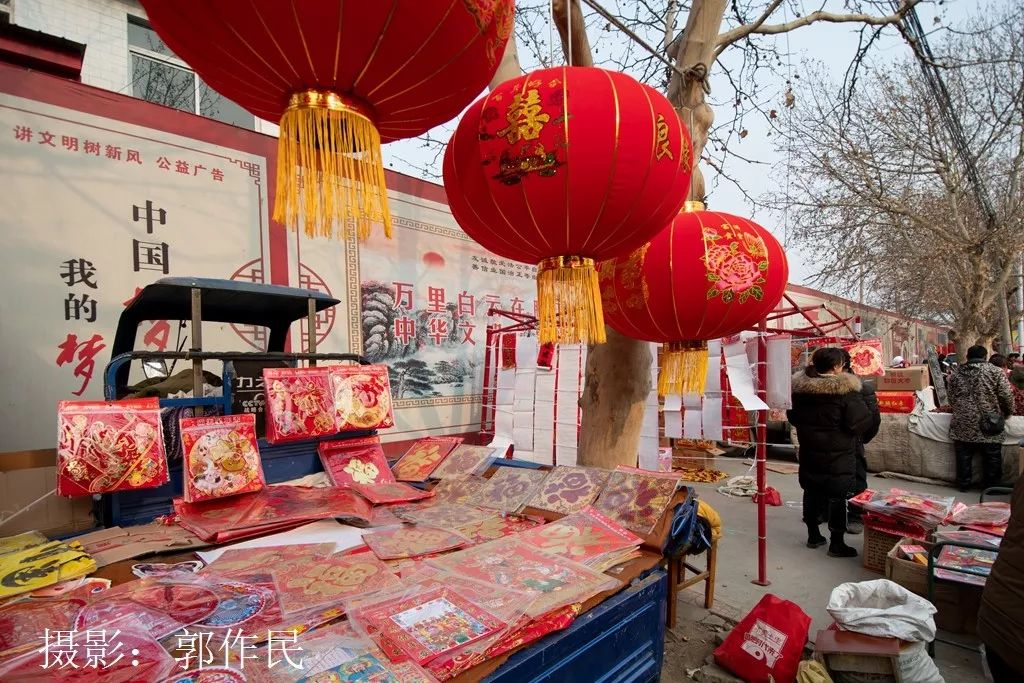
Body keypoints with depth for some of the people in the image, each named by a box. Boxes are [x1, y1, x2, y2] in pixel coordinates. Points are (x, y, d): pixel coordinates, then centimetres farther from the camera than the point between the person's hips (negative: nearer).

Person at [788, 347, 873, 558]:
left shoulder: (799, 387, -1)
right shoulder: (846, 390, -19)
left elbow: (792, 417, 10)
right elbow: (860, 422, -17)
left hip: (809, 452, 6)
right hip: (838, 455, -5)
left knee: (812, 493, 15)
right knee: (838, 497, 4)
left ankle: (813, 535, 27)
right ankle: (837, 543, 13)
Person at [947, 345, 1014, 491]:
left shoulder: (956, 374, 6)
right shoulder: (995, 371, -4)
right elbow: (1007, 396, -7)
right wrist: (1008, 413, 11)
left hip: (962, 424, 2)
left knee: (963, 457, 11)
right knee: (992, 458, 11)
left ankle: (963, 485, 19)